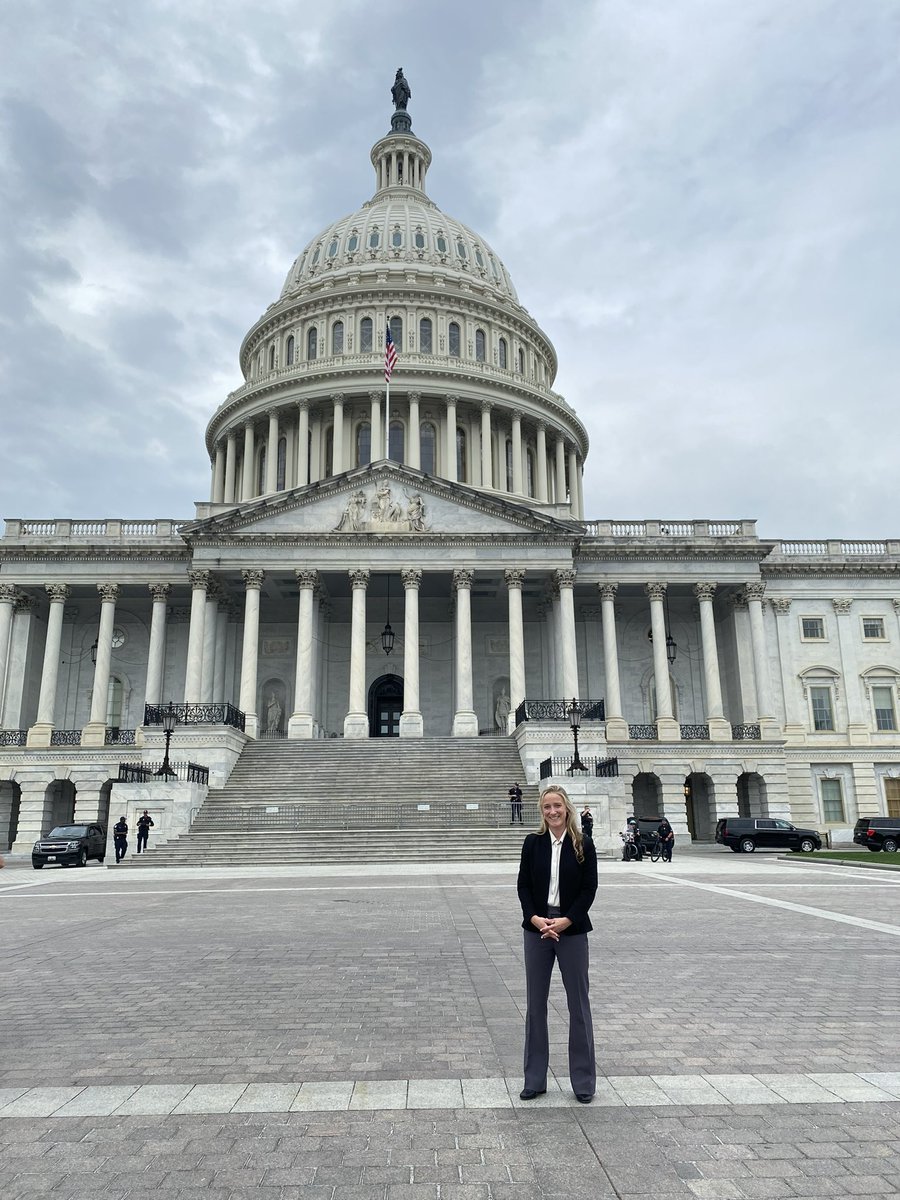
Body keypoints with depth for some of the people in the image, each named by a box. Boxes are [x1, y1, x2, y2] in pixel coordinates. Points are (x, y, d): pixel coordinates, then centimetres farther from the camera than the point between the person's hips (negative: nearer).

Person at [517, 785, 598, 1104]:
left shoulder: (583, 845, -4)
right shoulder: (532, 843, 1)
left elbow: (589, 889, -5)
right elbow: (523, 885, 0)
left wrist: (565, 921, -14)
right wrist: (535, 918, -14)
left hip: (572, 930, -1)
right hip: (537, 929, 2)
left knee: (578, 1003, 7)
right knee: (535, 1003, 10)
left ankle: (583, 1080, 21)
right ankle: (534, 1079, 22)